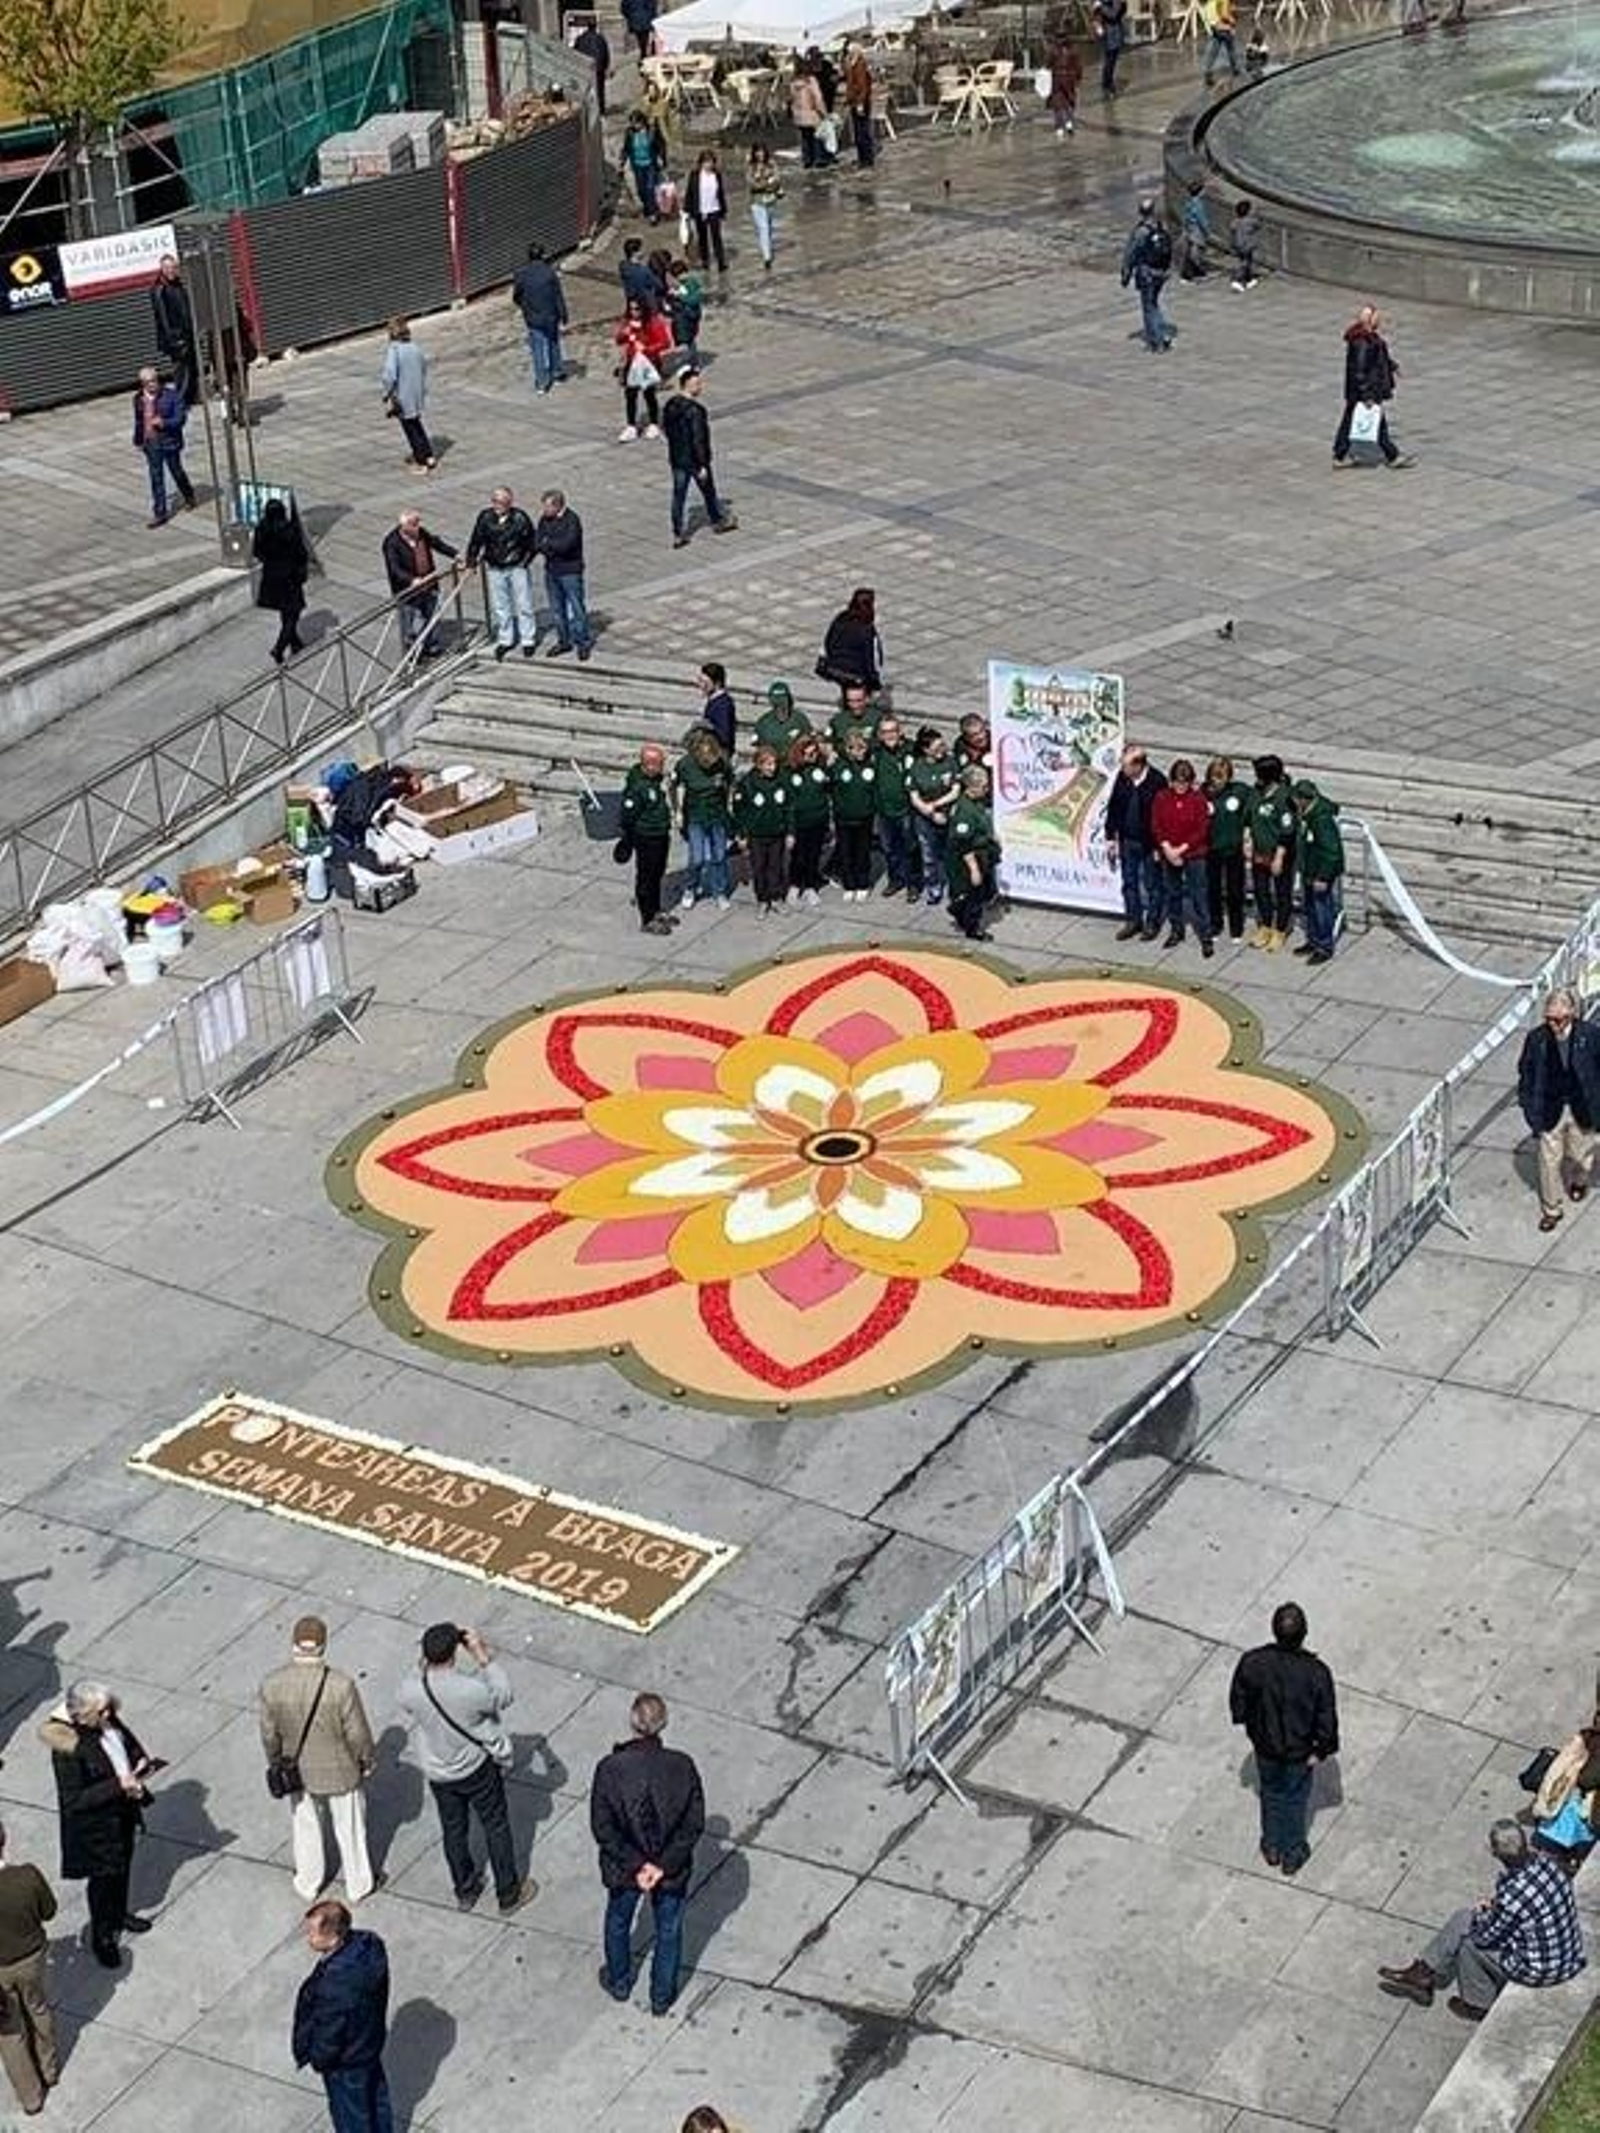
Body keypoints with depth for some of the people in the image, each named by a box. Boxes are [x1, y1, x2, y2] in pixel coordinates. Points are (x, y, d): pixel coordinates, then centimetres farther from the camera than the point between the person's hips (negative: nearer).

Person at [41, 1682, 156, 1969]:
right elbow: (74, 1800, -29)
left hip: (124, 1810, 7)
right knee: (103, 1877, 15)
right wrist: (117, 1786, -33)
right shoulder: (68, 1749, -34)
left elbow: (131, 1744, 7)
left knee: (122, 1867, 28)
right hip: (96, 1824, -7)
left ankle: (119, 1915, 55)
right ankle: (101, 1937, 39)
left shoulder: (110, 1720, -14)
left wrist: (141, 1765, -13)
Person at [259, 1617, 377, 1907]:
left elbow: (270, 1734, -8)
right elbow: (358, 1734, -19)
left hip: (298, 1772, 2)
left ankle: (307, 1885, 46)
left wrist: (275, 1763, 12)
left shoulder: (272, 1686, -23)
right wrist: (368, 1761, 1)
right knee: (349, 1829, 22)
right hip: (340, 1772, -2)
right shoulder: (341, 1686, -31)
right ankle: (358, 1885, 42)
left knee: (305, 1828, 27)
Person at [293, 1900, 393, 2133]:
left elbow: (329, 2034, -27)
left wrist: (318, 2059, -6)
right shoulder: (370, 1944, -19)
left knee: (350, 2110, 20)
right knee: (376, 2095, 31)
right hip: (372, 2041, 7)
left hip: (346, 2061, -7)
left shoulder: (335, 1985, -42)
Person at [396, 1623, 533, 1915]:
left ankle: (465, 1891, 43)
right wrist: (483, 1656, -14)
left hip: (438, 1773, 3)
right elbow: (503, 1697, -14)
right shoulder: (472, 1689, -36)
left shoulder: (409, 1690, -26)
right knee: (496, 1828, 19)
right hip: (478, 1768, -3)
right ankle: (509, 1894, 34)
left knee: (453, 1830, 25)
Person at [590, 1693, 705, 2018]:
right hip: (673, 1869, 0)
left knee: (618, 1923, 30)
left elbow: (602, 1828, -19)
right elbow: (695, 1825, -17)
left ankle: (619, 1982, 52)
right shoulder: (682, 1767, -23)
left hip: (622, 1869, 0)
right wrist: (663, 1865, -14)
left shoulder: (609, 1769, -25)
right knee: (669, 1932, 25)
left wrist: (635, 1865, -13)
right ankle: (661, 1997, 43)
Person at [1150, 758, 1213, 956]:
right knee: (1172, 893, 16)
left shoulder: (1199, 799, -10)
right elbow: (1156, 826, -1)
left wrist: (1182, 849, -16)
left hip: (1194, 854, -3)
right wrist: (1167, 848, -13)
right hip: (1168, 854, 4)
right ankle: (1176, 930, 32)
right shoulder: (1161, 798, -2)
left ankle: (1206, 937, 2)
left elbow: (1202, 830, -11)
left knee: (1198, 895, -3)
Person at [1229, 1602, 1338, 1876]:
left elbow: (1238, 1703, -9)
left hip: (1265, 1746, 2)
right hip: (1299, 1751, -2)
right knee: (1295, 1800, 24)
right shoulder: (1316, 1672, -31)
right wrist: (1321, 1750, -1)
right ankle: (1292, 1855, 44)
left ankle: (1272, 1848, 49)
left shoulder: (1252, 1663, -26)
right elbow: (1326, 1719, -20)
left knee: (1270, 1794, 28)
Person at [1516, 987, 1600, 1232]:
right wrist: (1531, 1111, -6)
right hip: (1550, 1111, -1)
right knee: (1549, 1161, 6)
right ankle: (1550, 1209, 25)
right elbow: (1526, 1077, -4)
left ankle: (1579, 1181, 55)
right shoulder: (1536, 1040, -15)